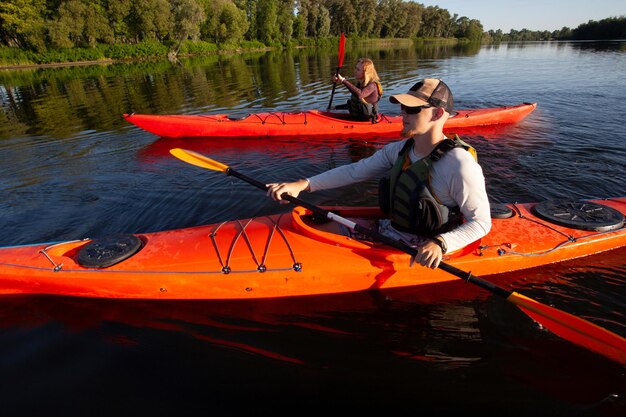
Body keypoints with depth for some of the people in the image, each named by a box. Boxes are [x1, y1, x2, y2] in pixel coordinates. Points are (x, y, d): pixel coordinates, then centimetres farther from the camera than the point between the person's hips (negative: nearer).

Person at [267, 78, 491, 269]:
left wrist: (440, 244, -33)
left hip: (421, 252, -6)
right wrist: (303, 184, -11)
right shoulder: (399, 150, 0)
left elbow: (481, 222, -16)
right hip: (390, 230, 7)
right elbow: (356, 170, -3)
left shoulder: (459, 164, -22)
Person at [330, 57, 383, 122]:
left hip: (365, 121, -8)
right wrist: (336, 107, 22)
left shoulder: (372, 86, -12)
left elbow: (360, 95, -35)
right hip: (355, 118, 8)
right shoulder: (359, 85, 13)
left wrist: (343, 80, -35)